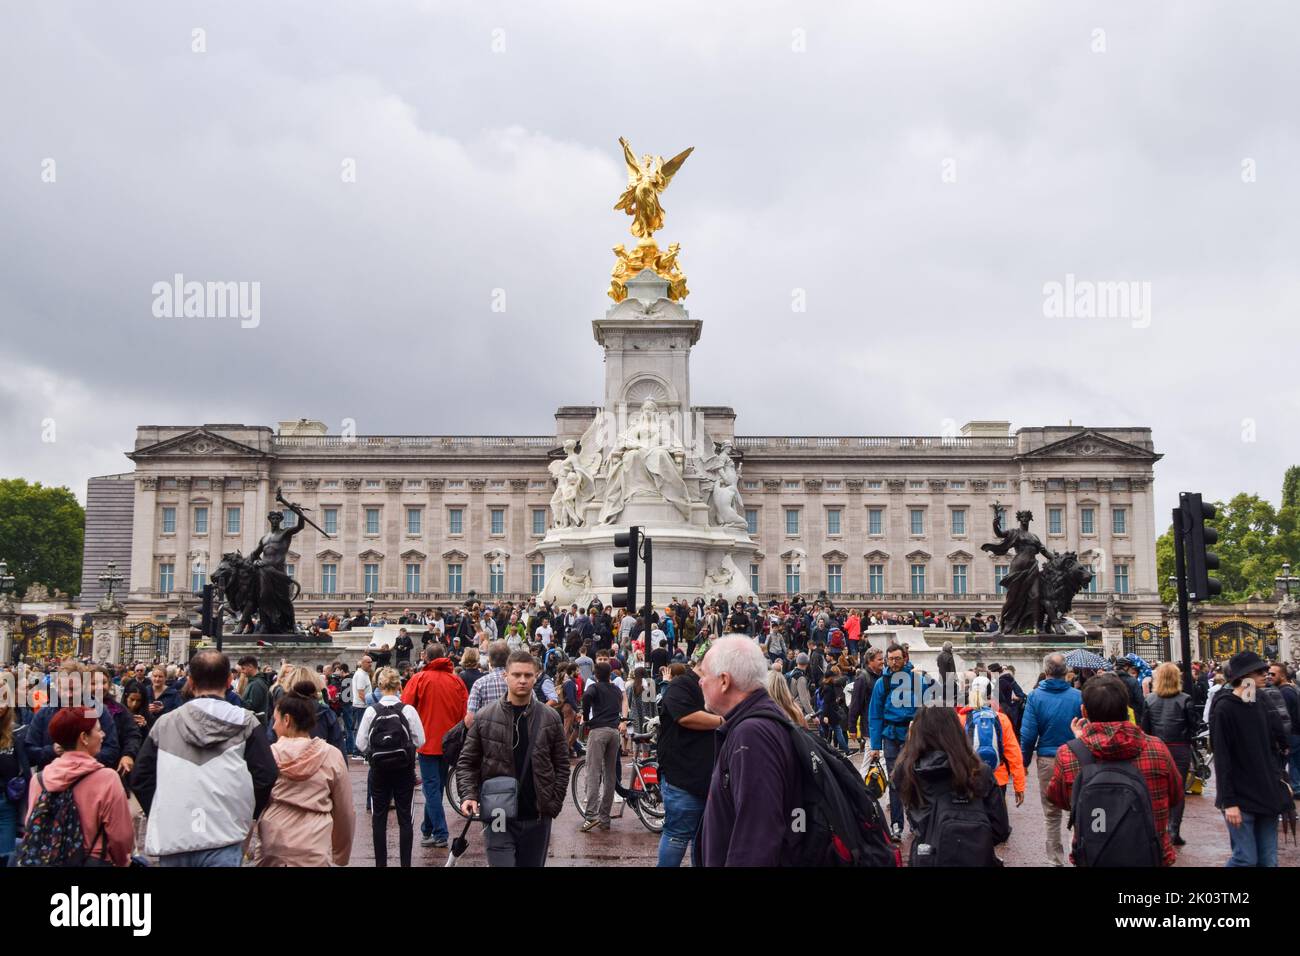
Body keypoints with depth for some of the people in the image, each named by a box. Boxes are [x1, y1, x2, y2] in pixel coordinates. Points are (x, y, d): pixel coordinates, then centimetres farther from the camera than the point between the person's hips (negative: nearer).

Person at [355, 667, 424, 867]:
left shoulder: (371, 711, -8)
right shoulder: (408, 710, -10)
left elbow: (361, 743, -5)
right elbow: (419, 740, -6)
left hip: (379, 769, 0)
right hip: (404, 769, 0)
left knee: (379, 817, 10)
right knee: (404, 817, 7)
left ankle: (381, 862, 13)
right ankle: (405, 862, 9)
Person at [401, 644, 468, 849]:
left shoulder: (419, 679, -7)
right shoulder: (457, 680, 2)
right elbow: (465, 714, 3)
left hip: (428, 741, -4)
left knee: (432, 787, 0)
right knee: (438, 785, 16)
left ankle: (440, 834, -7)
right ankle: (427, 829, 26)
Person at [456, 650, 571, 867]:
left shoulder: (550, 719, 2)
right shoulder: (485, 716, -1)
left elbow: (561, 765, 6)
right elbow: (467, 762, 3)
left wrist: (554, 804, -2)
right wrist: (469, 796, -11)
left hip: (537, 818, 2)